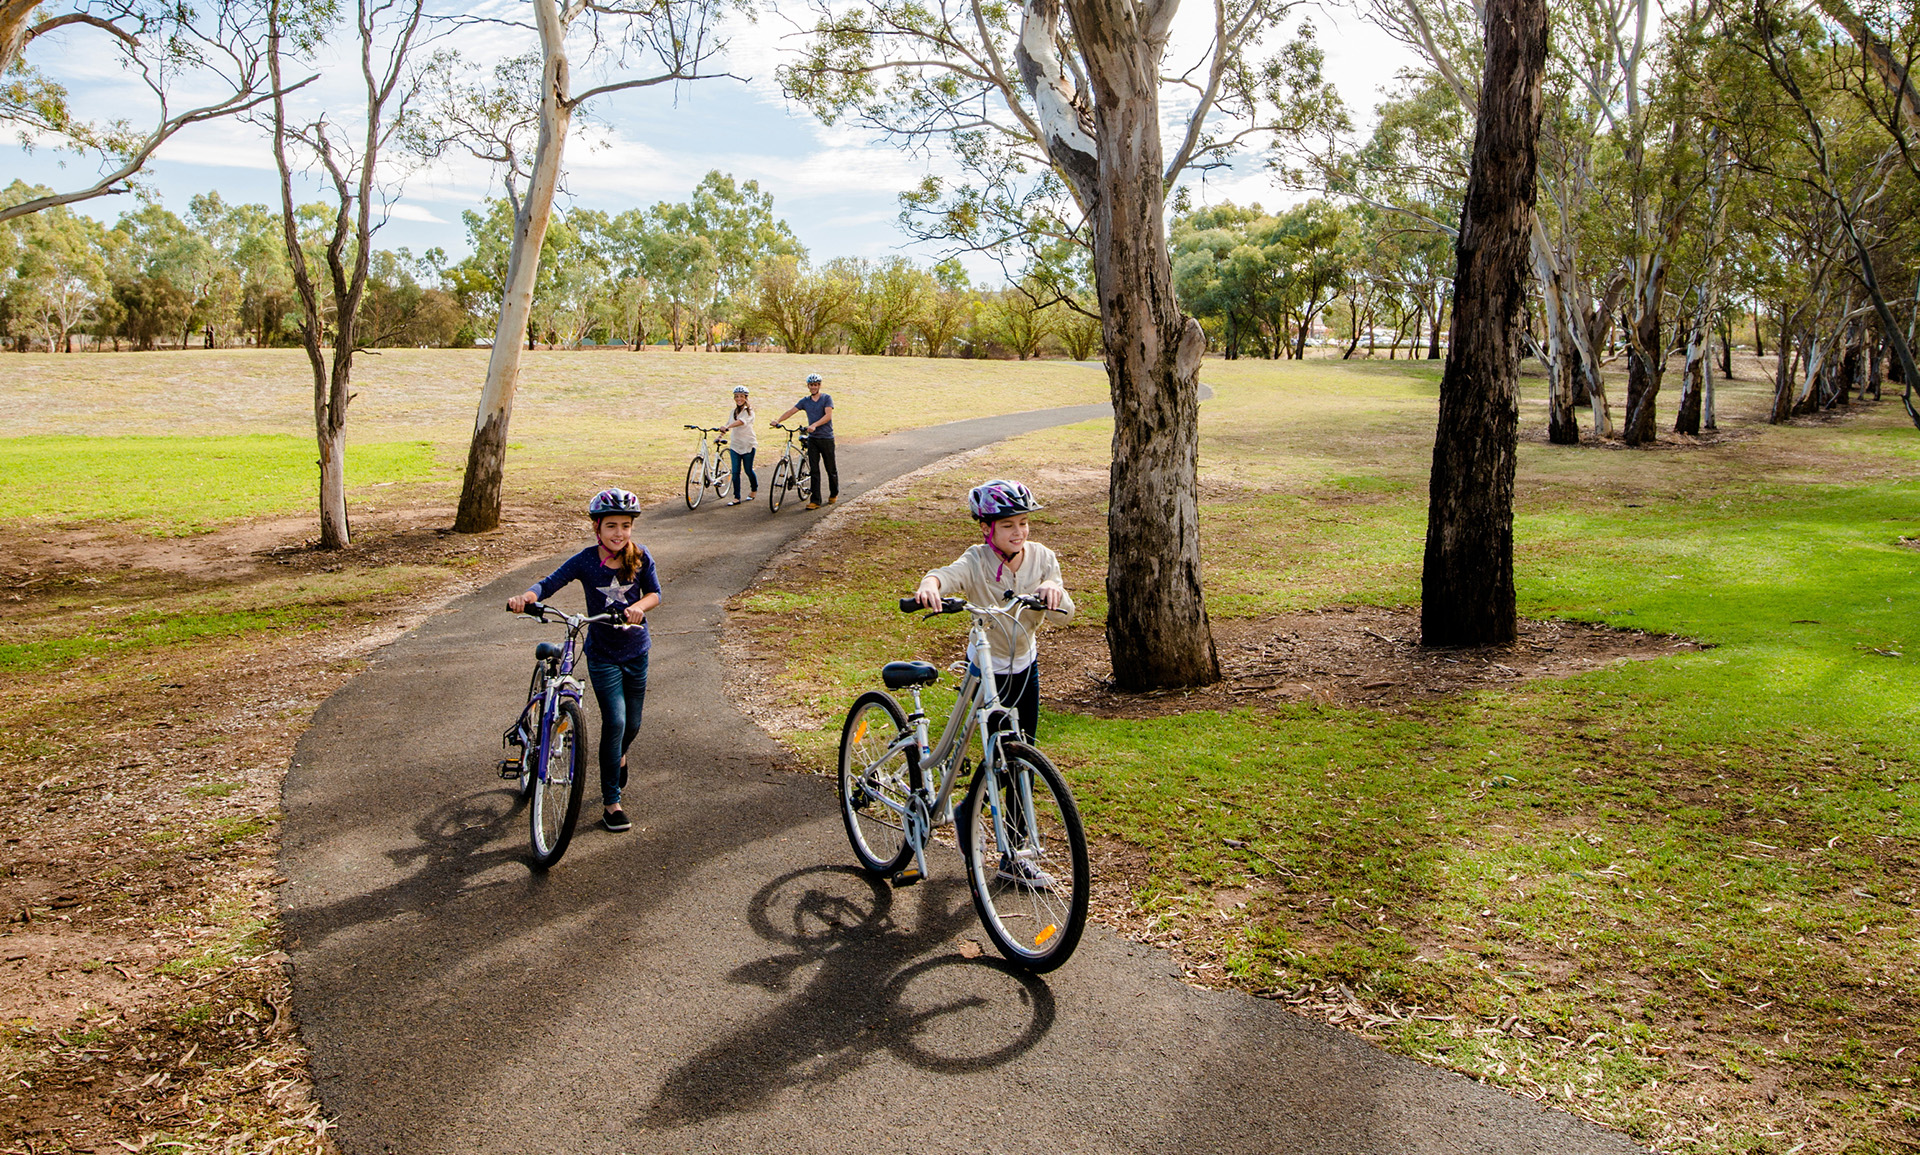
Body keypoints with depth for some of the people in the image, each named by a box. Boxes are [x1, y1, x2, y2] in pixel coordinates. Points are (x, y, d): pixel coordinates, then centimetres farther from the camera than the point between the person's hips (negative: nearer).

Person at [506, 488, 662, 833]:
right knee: (614, 720, -13)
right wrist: (525, 597, -36)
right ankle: (611, 802, -3)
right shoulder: (585, 561, -13)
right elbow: (550, 583, -17)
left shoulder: (640, 556, -7)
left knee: (632, 723, 13)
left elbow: (654, 593, -5)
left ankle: (619, 756, 51)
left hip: (636, 650, 3)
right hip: (602, 653, -3)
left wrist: (639, 606, -27)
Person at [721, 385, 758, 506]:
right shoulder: (734, 411, 12)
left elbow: (741, 422, -28)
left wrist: (728, 427, -42)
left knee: (748, 470, 5)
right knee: (735, 472, -2)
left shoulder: (749, 411, -9)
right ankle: (737, 497, -1)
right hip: (735, 444, 5)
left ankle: (754, 491, 30)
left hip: (748, 445, -5)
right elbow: (729, 424, 22)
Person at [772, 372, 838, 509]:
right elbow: (791, 411, 5)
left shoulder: (827, 398, -3)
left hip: (826, 438, -3)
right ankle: (815, 501, -2)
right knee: (814, 470, -2)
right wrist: (777, 420, -11)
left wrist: (815, 425, -30)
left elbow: (828, 415, -16)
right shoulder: (805, 401, 10)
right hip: (812, 438, 3)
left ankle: (834, 494, 30)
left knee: (831, 469, 7)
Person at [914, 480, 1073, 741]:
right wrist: (929, 585, -65)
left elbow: (1063, 617, -15)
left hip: (1026, 665, 4)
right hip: (988, 669, -4)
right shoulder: (977, 561, -20)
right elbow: (949, 574, -42)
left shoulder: (1042, 557, -11)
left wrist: (1054, 589, -37)